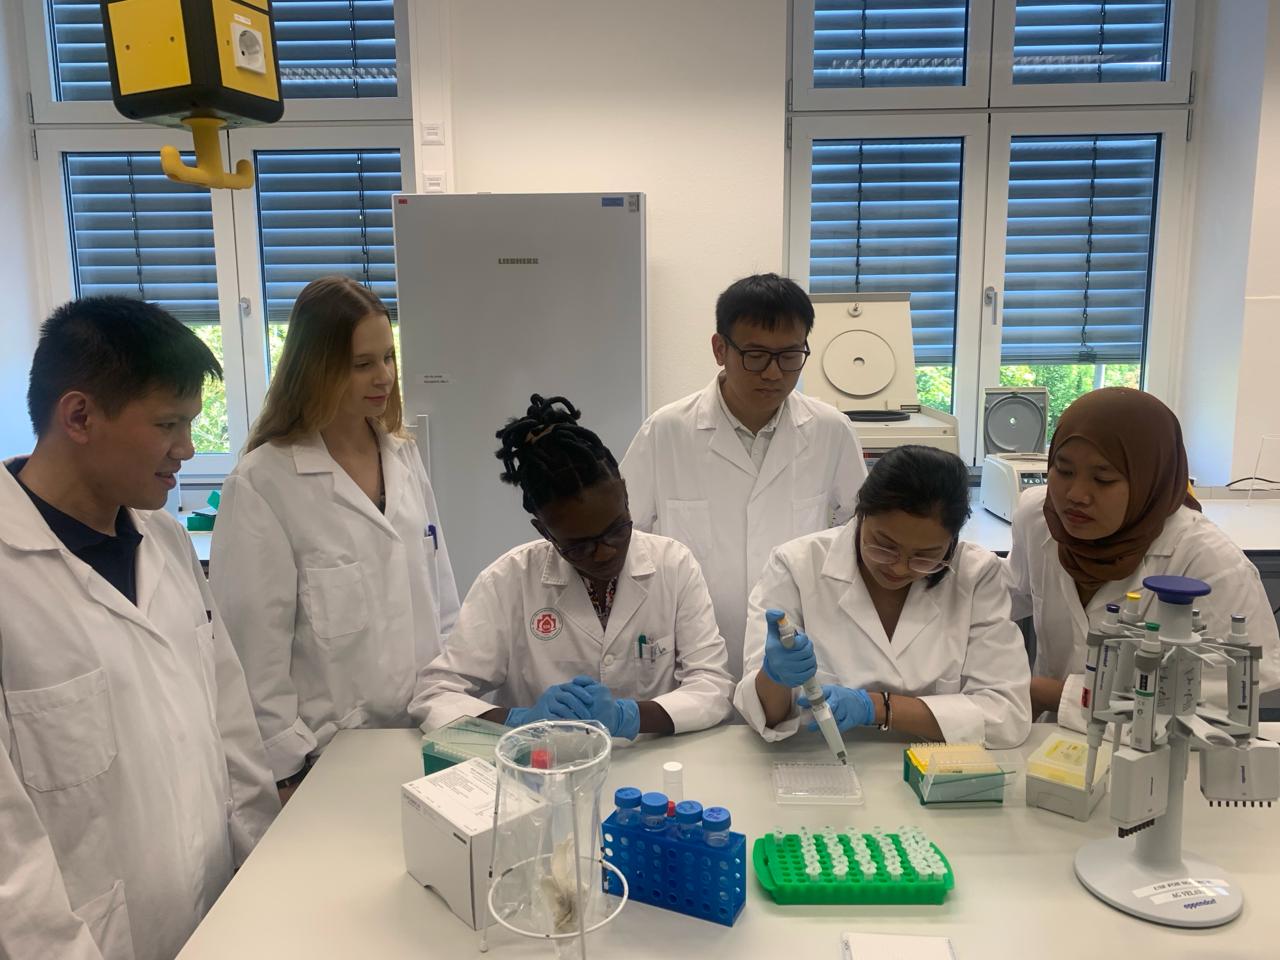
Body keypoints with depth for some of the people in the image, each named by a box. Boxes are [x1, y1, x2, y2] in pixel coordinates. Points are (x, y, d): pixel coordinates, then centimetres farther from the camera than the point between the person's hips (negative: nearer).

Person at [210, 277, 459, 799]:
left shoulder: (405, 457, 4)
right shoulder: (261, 483, -14)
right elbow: (255, 647, -12)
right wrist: (290, 771, -11)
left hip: (423, 738, 5)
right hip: (331, 759, -5)